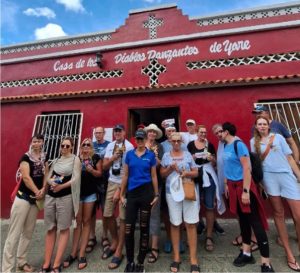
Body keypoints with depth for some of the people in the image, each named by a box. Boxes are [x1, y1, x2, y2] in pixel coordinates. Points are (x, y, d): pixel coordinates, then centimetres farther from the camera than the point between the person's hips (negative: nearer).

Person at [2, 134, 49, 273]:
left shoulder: (44, 158, 7)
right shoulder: (25, 157, -9)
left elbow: (46, 175, 4)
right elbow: (26, 177, -15)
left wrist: (43, 190, -10)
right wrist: (37, 192, -12)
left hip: (36, 199, 5)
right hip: (23, 197, -5)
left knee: (28, 232, 15)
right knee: (14, 233, 0)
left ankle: (22, 262, 30)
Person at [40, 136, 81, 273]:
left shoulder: (75, 159, -1)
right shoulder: (56, 160, 14)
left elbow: (76, 179, -9)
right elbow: (48, 177, 10)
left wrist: (61, 186, -18)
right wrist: (52, 182, -11)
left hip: (65, 197, -5)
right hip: (50, 196, 5)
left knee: (64, 229, 3)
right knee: (50, 229, 13)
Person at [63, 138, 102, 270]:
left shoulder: (96, 157, -2)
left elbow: (100, 174, -2)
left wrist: (91, 170, -19)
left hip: (90, 193, -1)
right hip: (77, 192, 1)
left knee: (86, 221, 9)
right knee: (78, 221, 10)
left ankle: (82, 254, 20)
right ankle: (73, 253, 25)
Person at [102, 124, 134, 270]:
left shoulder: (129, 146, -8)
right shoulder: (110, 146, 8)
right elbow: (105, 166, 8)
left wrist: (120, 190, -9)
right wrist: (114, 156, -11)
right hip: (112, 182, 5)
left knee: (123, 217, 3)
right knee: (108, 214, 11)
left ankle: (119, 251, 21)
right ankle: (115, 241, 36)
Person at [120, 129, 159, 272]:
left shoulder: (150, 155, 0)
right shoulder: (129, 154, 4)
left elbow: (154, 176, 2)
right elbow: (125, 175, 5)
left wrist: (156, 194, 0)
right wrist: (122, 194, 5)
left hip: (146, 191, -1)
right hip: (132, 192, 2)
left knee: (144, 227, 11)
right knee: (128, 228, 5)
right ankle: (130, 261, 28)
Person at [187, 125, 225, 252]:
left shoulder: (210, 145, 5)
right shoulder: (190, 144, 2)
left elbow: (215, 163, 8)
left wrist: (211, 158, -12)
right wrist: (192, 157, -14)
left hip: (208, 177, 0)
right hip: (194, 177, 0)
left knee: (209, 207, 3)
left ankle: (209, 237, 20)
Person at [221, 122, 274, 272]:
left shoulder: (239, 145, -16)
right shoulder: (226, 146, 7)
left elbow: (247, 168, -19)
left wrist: (245, 191, -21)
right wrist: (227, 184, 16)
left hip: (243, 186, -8)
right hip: (233, 186, 8)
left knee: (255, 222, 1)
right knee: (242, 219, 18)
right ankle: (247, 253, 34)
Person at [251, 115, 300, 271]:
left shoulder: (278, 137, 9)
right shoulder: (254, 141, 8)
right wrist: (268, 145, -4)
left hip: (287, 175, 1)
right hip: (269, 176, 0)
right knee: (278, 214, 8)